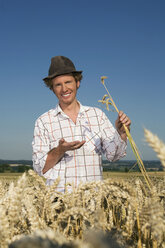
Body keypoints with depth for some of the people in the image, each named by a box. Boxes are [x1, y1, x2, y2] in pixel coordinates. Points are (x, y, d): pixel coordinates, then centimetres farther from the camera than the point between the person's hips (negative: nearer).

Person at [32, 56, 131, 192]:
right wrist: (60, 150, -16)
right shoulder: (44, 122, 5)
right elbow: (40, 168, 1)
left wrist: (121, 132, -14)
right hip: (59, 195, -2)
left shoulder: (97, 114, 10)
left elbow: (113, 154, 4)